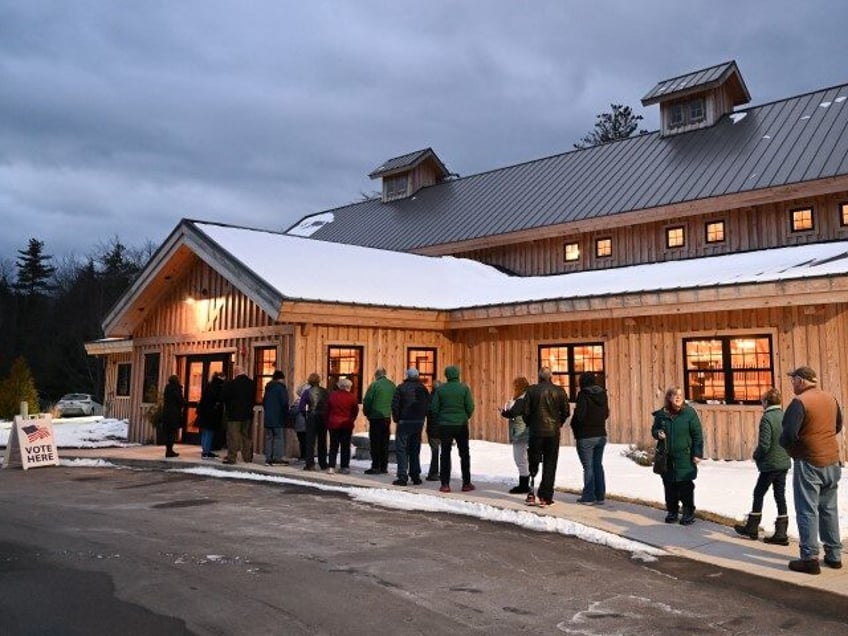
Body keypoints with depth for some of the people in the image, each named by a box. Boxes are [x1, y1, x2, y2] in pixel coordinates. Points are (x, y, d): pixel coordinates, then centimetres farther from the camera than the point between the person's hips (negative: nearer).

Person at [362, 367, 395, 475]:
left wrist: (367, 413, 5)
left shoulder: (374, 385, -11)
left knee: (375, 443, 1)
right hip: (387, 417, 5)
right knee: (385, 443, 11)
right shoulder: (392, 385, 5)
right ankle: (384, 467, 14)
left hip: (376, 418, -5)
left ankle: (376, 467, 0)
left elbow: (367, 401, -9)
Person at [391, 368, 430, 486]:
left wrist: (396, 418, 1)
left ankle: (402, 477, -8)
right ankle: (415, 476, 15)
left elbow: (395, 404, -10)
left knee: (401, 449, 0)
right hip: (419, 422, 4)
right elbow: (428, 405, 6)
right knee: (415, 449, 14)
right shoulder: (423, 389, 6)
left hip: (404, 422, -4)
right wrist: (422, 417, 11)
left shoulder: (401, 387, -7)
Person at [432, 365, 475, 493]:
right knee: (464, 455, 11)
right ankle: (466, 483, 13)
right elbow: (470, 407, -6)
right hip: (461, 425, -1)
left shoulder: (440, 389, -3)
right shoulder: (464, 388, -6)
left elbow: (434, 408, -2)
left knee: (445, 455, 9)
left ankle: (445, 484, 6)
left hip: (444, 425, 1)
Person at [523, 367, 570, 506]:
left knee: (533, 463, 11)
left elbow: (526, 412, -5)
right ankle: (546, 497, 5)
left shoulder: (531, 390, -4)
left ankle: (531, 494, 6)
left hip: (536, 432, 0)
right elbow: (566, 412, 1)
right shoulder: (559, 391, -1)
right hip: (553, 432, 1)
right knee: (550, 465, 6)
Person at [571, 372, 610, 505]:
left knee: (588, 467, 1)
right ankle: (600, 496, 17)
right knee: (598, 465, 14)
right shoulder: (602, 394, 4)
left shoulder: (583, 395, -16)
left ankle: (588, 497, 5)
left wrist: (575, 430, -2)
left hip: (586, 437, -6)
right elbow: (606, 414, 12)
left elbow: (579, 415, -19)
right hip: (601, 435, 6)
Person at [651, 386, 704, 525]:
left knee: (685, 486, 2)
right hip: (666, 458, 3)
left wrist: (697, 453, -7)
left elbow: (697, 434, -5)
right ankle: (672, 511, 24)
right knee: (669, 486, 11)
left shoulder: (689, 412, -7)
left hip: (684, 457, -3)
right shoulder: (661, 414, 1)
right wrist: (658, 434, -9)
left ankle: (688, 512, 14)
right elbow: (654, 429, 15)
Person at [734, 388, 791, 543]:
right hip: (784, 463, 6)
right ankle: (781, 534, 11)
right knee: (780, 497, 10)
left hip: (770, 464, -6)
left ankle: (751, 528, 18)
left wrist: (756, 456, -3)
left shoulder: (767, 418, -17)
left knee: (758, 495, 8)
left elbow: (764, 445, -20)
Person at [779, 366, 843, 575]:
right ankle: (834, 555, 23)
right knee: (829, 509, 16)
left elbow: (789, 435, -22)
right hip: (832, 461, 7)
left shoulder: (800, 402, -17)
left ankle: (810, 558, -1)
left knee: (807, 510, -2)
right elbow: (838, 426, 20)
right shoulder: (830, 398, 7)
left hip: (809, 463, -7)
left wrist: (786, 445, -2)